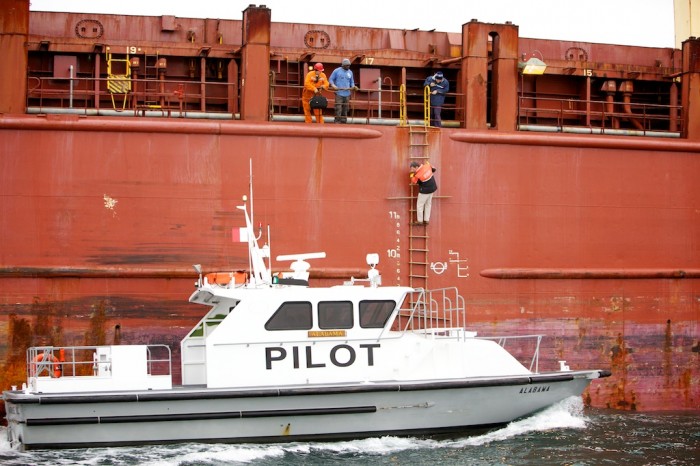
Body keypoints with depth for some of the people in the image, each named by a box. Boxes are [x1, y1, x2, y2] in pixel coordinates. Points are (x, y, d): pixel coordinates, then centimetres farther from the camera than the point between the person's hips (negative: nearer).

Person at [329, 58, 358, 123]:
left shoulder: (350, 72, 14)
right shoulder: (336, 71, 1)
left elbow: (352, 82, 23)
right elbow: (331, 79, 4)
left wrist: (353, 87, 1)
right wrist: (333, 85, -16)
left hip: (347, 93, 5)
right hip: (339, 93, -5)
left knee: (345, 109, 6)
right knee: (338, 108, -12)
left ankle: (344, 122, 12)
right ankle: (337, 122, -9)